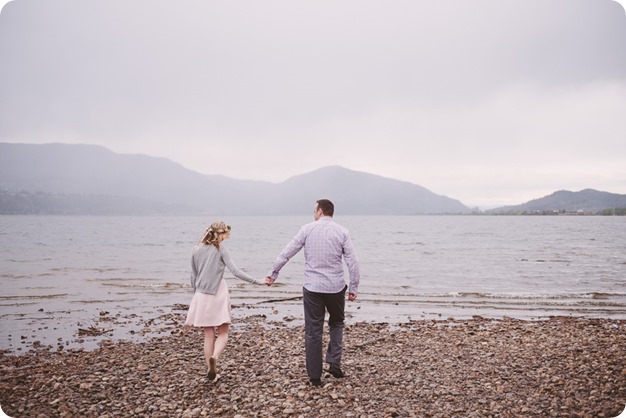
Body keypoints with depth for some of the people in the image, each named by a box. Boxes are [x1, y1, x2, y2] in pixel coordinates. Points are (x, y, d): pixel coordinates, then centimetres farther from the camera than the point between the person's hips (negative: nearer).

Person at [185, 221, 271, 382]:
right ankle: (214, 357, -22)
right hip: (218, 295, -4)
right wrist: (258, 281, -13)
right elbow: (235, 271, -14)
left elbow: (194, 276, 11)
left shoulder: (196, 250, 6)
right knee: (223, 333, 6)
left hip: (201, 296, 4)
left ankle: (212, 372, 10)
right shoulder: (220, 249, -7)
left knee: (208, 335, 11)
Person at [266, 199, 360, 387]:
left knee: (313, 332, 7)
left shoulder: (307, 229, -2)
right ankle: (334, 363, 12)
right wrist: (353, 288, 4)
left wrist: (273, 273, 14)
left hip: (312, 288, -1)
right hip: (336, 287, 1)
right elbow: (353, 262, -4)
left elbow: (286, 253, 2)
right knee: (336, 323, 23)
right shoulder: (342, 232, -1)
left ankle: (315, 376, 12)